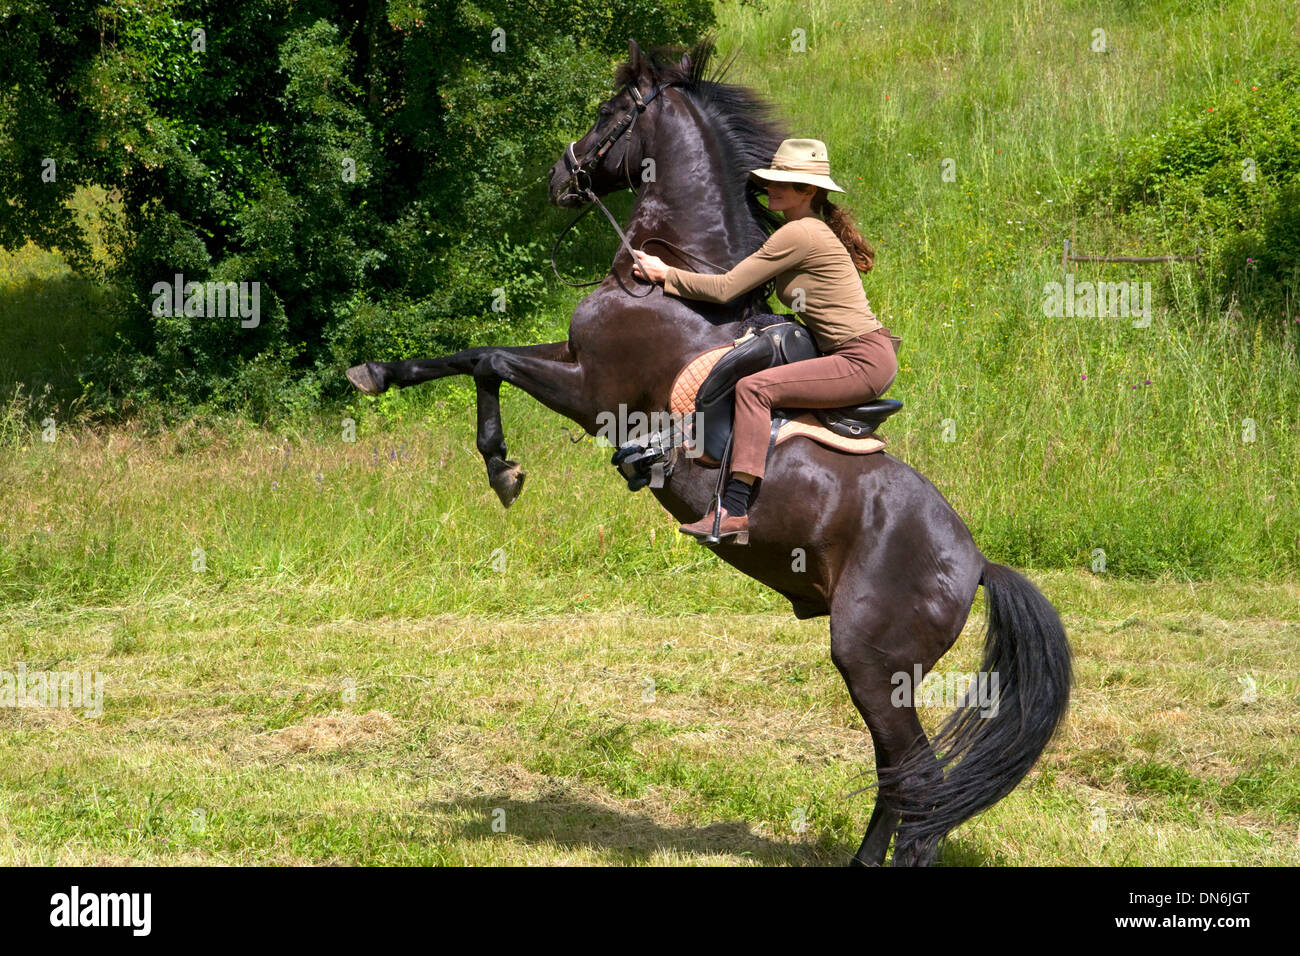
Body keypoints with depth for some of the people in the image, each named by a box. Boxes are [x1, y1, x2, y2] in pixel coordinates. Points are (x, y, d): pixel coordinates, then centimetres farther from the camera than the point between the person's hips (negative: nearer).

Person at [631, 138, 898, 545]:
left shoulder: (798, 234, -14)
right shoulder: (812, 230, 17)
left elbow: (725, 288, -13)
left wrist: (665, 274, -2)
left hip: (865, 361, -11)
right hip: (864, 361, 11)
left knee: (754, 388, -21)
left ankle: (735, 510, -29)